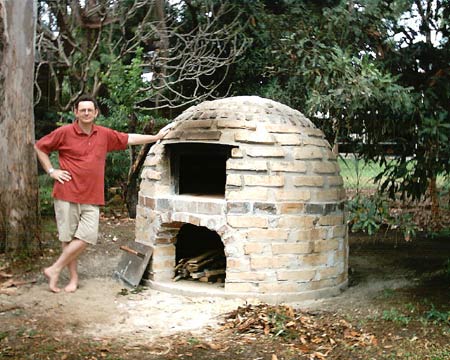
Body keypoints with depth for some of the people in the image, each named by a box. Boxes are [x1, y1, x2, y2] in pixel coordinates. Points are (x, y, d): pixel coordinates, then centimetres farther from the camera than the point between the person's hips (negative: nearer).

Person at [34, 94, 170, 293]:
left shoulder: (105, 135, 7)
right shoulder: (64, 132, -4)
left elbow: (130, 139, 17)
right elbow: (39, 146, 5)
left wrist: (156, 137, 19)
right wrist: (51, 171, -2)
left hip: (92, 197, 4)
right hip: (67, 194, -3)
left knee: (86, 236, -6)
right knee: (68, 237, 1)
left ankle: (55, 269, 5)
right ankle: (73, 277, 14)